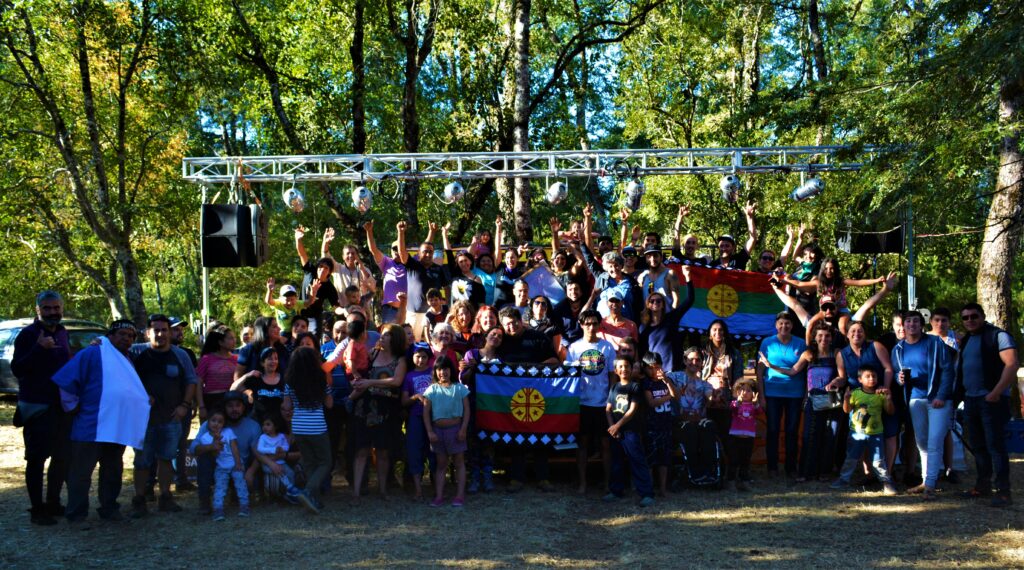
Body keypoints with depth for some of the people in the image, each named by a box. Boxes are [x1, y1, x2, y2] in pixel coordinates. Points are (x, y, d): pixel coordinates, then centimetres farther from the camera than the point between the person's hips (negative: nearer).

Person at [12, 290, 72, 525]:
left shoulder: (62, 333, 10)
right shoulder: (28, 335, -9)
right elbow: (16, 369, -17)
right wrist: (39, 348, -28)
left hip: (61, 406, 7)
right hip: (36, 407, -7)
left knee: (62, 456, 13)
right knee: (36, 458, -2)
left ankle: (53, 503, 25)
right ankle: (37, 510, 5)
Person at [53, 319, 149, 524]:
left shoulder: (127, 361, 16)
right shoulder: (92, 353, -8)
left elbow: (131, 391, 26)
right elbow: (66, 383, -13)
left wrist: (147, 400, 9)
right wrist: (73, 407, -7)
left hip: (118, 428, 8)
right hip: (90, 428, -7)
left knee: (113, 471, 14)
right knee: (81, 472, -1)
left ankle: (109, 509, 25)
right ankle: (77, 515, 5)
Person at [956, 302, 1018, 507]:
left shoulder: (998, 335, -8)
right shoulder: (966, 340, 16)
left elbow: (1012, 364, -17)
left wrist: (997, 392, -22)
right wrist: (961, 393, 14)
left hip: (991, 399, -7)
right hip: (970, 399, 8)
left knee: (995, 445, -9)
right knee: (978, 446, 12)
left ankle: (1003, 491, -5)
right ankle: (983, 485, 22)